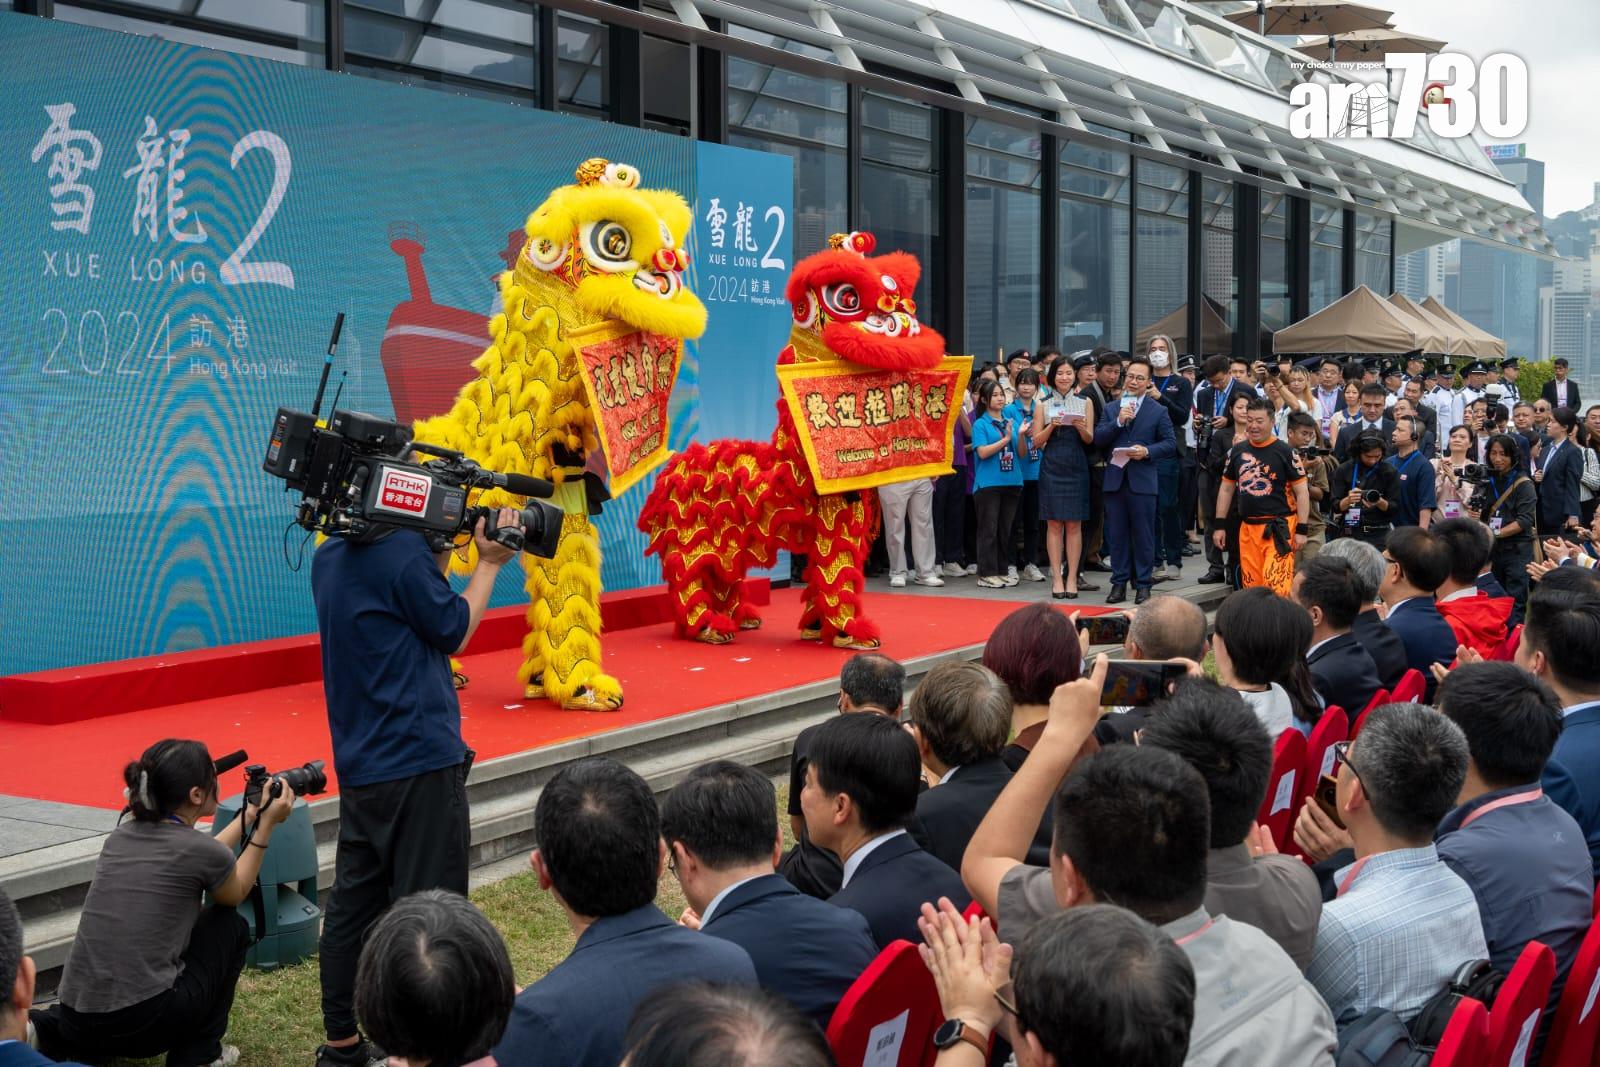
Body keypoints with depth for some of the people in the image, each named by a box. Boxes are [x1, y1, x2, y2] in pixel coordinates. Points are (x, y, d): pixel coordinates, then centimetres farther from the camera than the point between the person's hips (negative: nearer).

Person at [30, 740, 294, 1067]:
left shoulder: (122, 835, 11)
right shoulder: (204, 851, -7)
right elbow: (236, 895, 17)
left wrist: (250, 815, 35)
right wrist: (267, 824, 20)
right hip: (142, 1021, -6)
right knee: (231, 926, 17)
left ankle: (49, 1033, 15)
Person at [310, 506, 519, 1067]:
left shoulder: (329, 557, 10)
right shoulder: (404, 551, -16)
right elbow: (454, 632, -6)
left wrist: (441, 553, 12)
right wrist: (489, 564, 3)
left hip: (359, 764, 9)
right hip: (420, 762, -9)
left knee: (352, 903, 15)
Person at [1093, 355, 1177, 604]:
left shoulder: (1158, 411, 6)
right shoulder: (1110, 410, 13)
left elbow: (1171, 444, 1)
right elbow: (1098, 439, 2)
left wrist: (1148, 451, -14)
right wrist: (1118, 421, -11)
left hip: (1142, 481, -2)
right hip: (1115, 479, 2)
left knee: (1143, 535, 1)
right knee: (1117, 535, 6)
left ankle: (1143, 584, 8)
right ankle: (1119, 583, 12)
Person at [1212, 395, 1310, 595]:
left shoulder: (1285, 452, -3)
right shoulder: (1237, 451, 10)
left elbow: (1302, 492, -2)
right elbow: (1226, 489, 17)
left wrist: (1301, 530, -8)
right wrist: (1219, 526, 12)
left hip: (1279, 528, -5)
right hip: (1248, 528, 5)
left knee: (1276, 586, -16)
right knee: (1251, 586, 7)